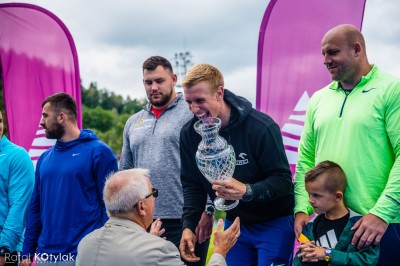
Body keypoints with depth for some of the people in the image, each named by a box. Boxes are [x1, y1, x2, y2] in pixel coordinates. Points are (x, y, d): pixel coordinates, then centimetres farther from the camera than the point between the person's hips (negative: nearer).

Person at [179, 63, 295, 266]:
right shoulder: (189, 133, -7)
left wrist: (247, 191, -37)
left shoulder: (261, 126, -22)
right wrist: (188, 225, -8)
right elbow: (192, 185, 3)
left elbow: (283, 181, -20)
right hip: (234, 223, 4)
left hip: (273, 223, -4)